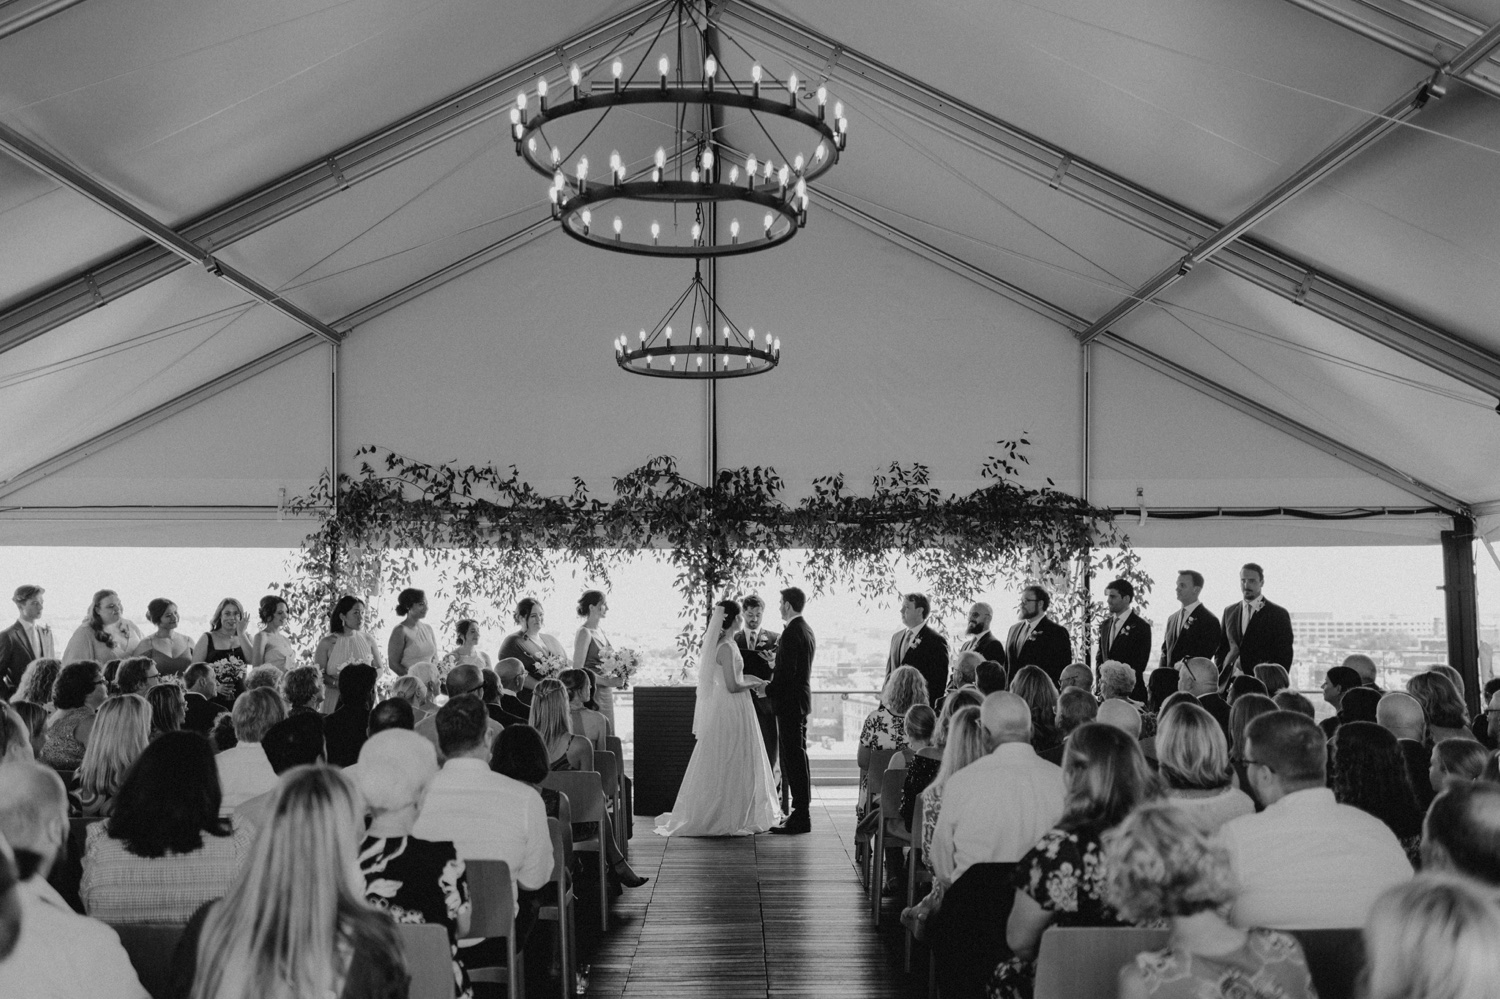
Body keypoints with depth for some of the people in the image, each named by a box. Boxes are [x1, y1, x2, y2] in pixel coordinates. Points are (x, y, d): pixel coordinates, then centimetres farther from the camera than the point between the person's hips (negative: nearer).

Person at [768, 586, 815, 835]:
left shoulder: (791, 633, -18)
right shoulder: (806, 630, 14)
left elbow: (787, 672, -22)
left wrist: (768, 690, -10)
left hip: (790, 702, -10)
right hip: (801, 700, 10)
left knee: (794, 758, -7)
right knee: (797, 757, 15)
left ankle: (800, 818, -5)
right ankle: (802, 812, 20)